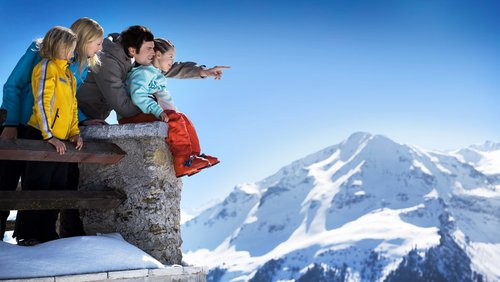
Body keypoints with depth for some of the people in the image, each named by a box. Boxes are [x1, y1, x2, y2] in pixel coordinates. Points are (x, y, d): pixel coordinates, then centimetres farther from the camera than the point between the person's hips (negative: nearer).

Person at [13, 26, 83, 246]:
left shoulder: (68, 73, 18)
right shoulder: (46, 67, -8)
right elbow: (41, 103, -15)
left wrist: (74, 132, 8)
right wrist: (49, 136, -20)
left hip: (61, 140, 8)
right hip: (42, 136, -8)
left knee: (57, 187, 10)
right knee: (37, 187, -3)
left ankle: (47, 233, 19)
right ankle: (25, 235, 6)